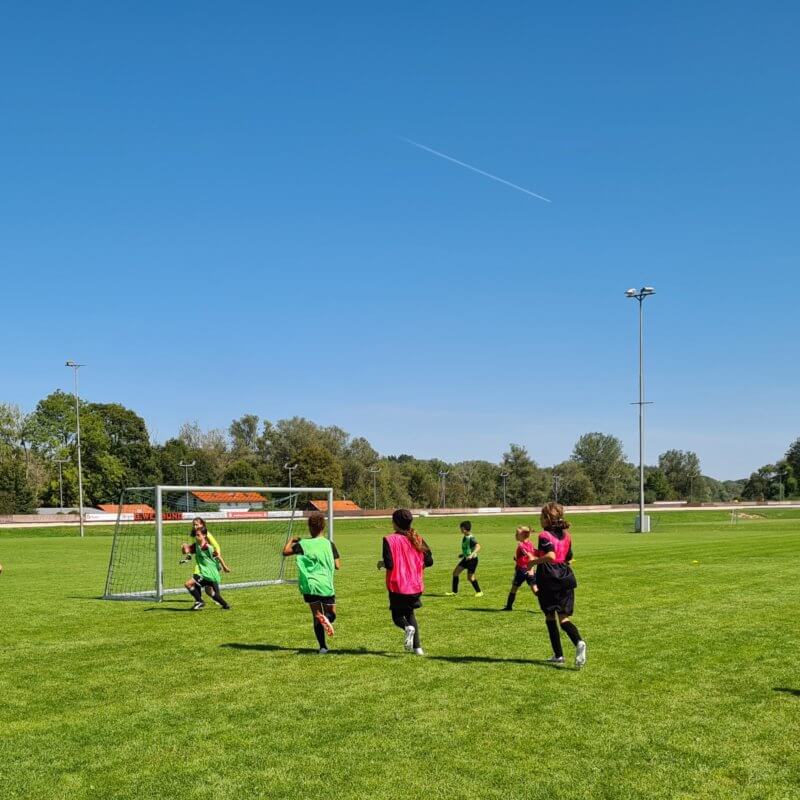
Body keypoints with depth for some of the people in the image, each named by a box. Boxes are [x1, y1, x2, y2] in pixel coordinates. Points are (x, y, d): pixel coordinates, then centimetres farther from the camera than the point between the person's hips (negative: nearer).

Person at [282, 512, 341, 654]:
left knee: (316, 615, 12)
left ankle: (323, 647, 3)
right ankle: (326, 618, -23)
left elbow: (285, 552, 5)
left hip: (309, 586, 1)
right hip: (325, 586, -1)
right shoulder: (329, 544, -3)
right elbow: (337, 565, -3)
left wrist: (291, 540, 22)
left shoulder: (303, 544, -3)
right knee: (331, 614, 14)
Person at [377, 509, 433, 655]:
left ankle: (408, 628, -20)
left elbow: (389, 564, -19)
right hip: (415, 585, 4)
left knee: (397, 615, 14)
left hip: (397, 585, -4)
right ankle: (417, 647, 11)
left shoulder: (390, 540, -13)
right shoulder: (417, 539, 1)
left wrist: (381, 563, 3)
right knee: (410, 614, 22)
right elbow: (429, 561, 2)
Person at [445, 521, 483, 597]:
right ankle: (454, 592, 12)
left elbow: (478, 547, -34)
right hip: (466, 559, 9)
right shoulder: (464, 537, 6)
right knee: (455, 572, 4)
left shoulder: (471, 538, -22)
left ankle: (479, 592, 18)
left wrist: (471, 555, -43)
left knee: (470, 578, -2)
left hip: (472, 559, -9)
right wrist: (463, 554, 20)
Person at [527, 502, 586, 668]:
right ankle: (579, 642, -25)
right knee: (563, 618, 3)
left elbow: (551, 555, -26)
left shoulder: (544, 535, -10)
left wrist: (535, 561, -12)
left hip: (548, 579, -5)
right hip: (566, 578, 5)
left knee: (550, 617, 11)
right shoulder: (566, 535, 11)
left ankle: (558, 655, 13)